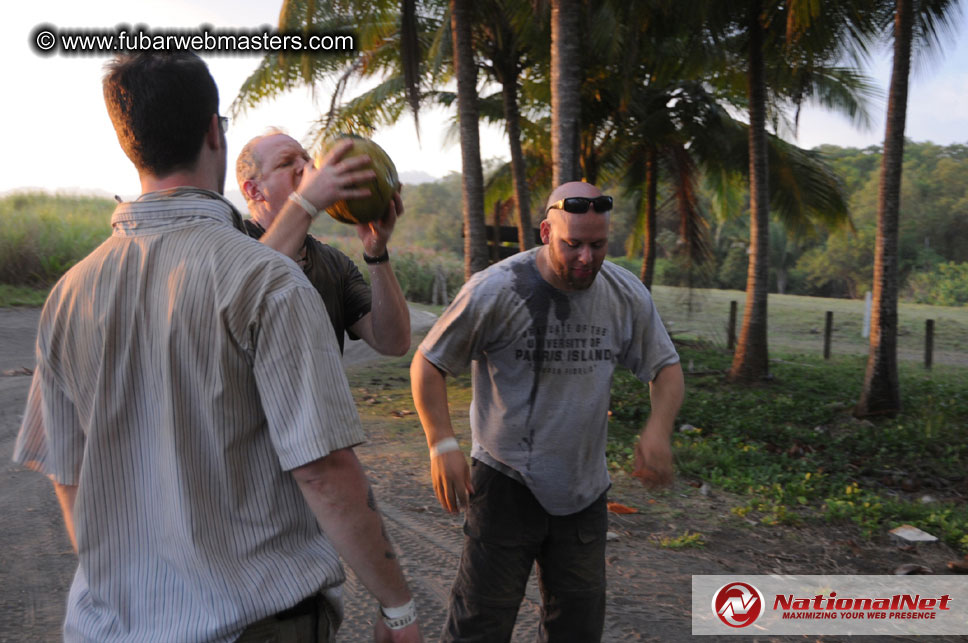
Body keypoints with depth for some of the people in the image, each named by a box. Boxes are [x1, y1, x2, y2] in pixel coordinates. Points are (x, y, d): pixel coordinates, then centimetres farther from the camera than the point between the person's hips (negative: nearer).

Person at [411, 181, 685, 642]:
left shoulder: (628, 296, -4)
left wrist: (658, 430, -12)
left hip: (584, 491, 5)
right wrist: (442, 445, -18)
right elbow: (428, 363, -8)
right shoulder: (495, 291, -16)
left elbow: (666, 366, 8)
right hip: (506, 483, -4)